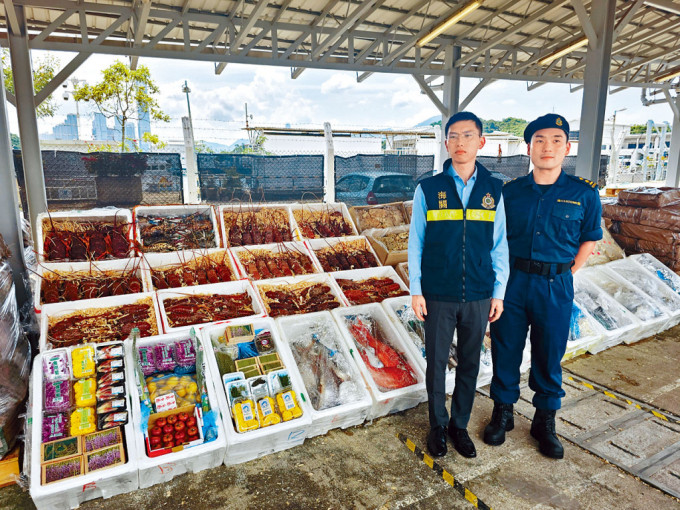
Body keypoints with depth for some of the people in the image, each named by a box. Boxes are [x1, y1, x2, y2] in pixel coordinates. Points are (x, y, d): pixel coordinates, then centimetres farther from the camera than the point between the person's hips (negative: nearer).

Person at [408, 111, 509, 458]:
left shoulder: (493, 190, 2)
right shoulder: (428, 190, -3)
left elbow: (499, 245, 6)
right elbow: (415, 243, 0)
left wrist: (498, 293, 4)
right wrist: (416, 291, -3)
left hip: (478, 297, 2)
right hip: (438, 296, -1)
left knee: (469, 364, 14)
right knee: (436, 364, 11)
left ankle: (460, 425, 35)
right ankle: (438, 426, 32)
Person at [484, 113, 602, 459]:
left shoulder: (584, 194, -2)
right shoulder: (510, 191, 0)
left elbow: (589, 239, 9)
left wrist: (565, 274, 2)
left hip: (555, 288, 0)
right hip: (511, 283, 1)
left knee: (549, 356, 10)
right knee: (505, 351, 10)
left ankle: (545, 422, 30)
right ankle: (502, 413, 30)